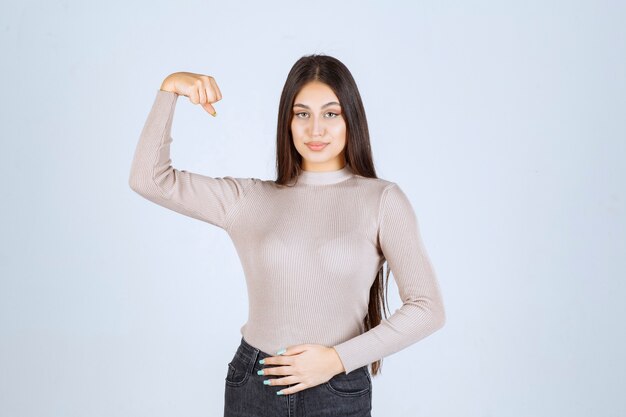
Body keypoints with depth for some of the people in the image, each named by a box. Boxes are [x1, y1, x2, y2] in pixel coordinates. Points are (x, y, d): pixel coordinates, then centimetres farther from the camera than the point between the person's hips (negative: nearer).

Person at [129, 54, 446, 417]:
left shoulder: (382, 199, -5)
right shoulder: (250, 199, 2)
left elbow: (428, 309, -9)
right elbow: (149, 179, 0)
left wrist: (338, 358, -14)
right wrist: (170, 88, -7)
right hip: (252, 387, 2)